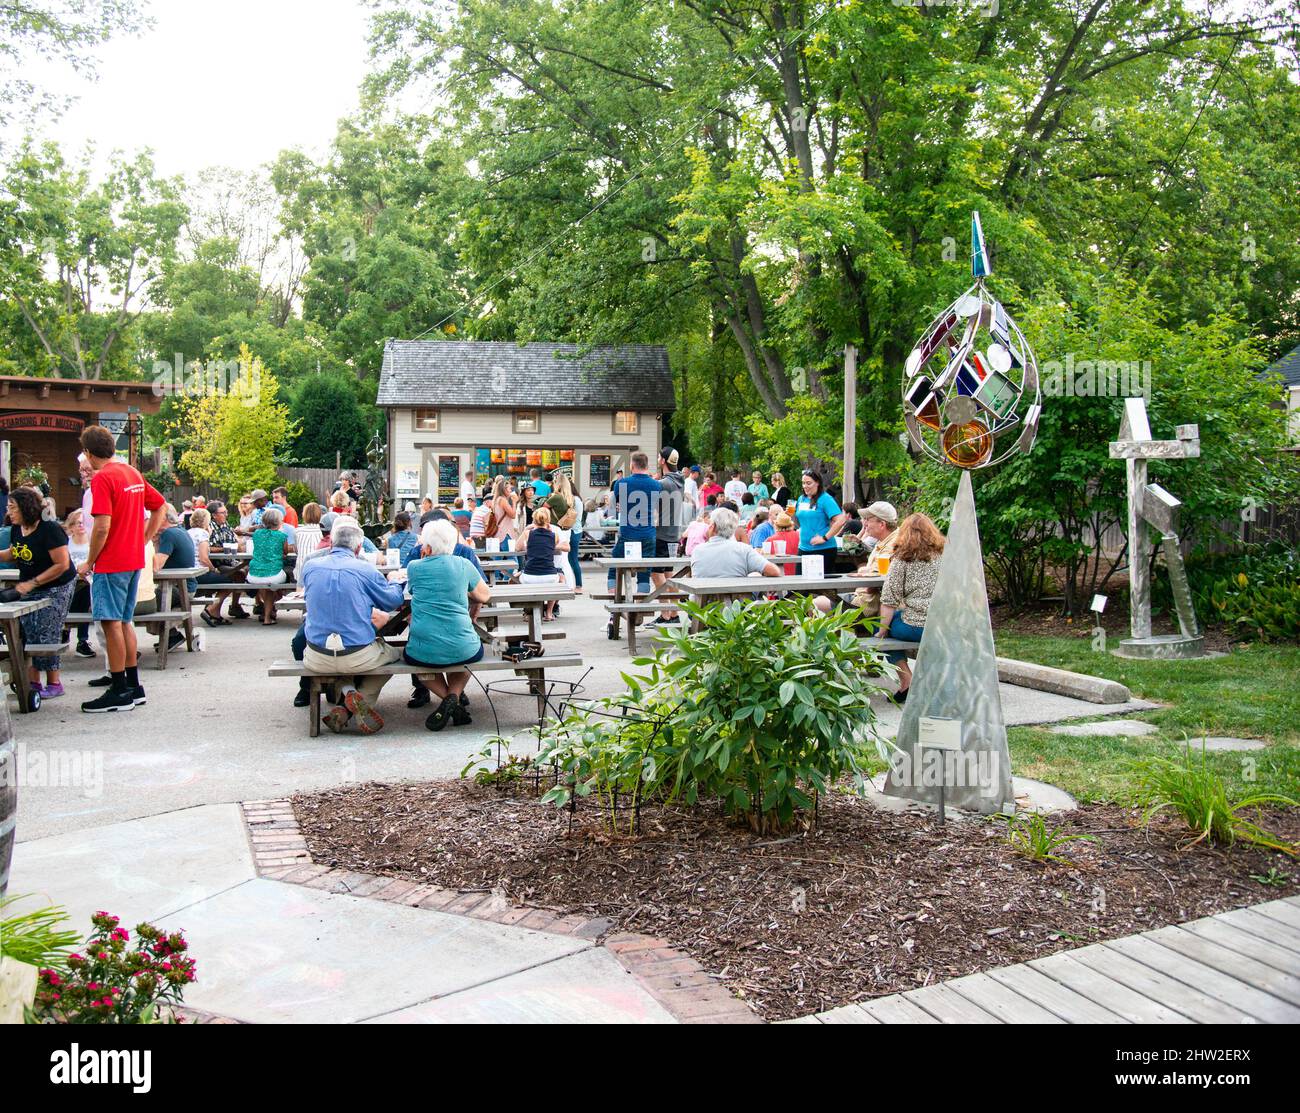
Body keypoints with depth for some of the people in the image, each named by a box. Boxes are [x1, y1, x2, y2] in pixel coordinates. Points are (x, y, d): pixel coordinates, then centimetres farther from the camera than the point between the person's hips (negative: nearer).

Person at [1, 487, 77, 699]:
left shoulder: (49, 530, -21)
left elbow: (62, 565, -23)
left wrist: (32, 583, -23)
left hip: (56, 588, -7)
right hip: (29, 588, 7)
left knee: (46, 634, -7)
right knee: (27, 633, 4)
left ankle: (54, 684, 4)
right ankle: (33, 682, 12)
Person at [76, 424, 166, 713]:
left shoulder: (102, 478, -14)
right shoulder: (133, 473, 10)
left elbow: (102, 527, -19)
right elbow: (160, 507, 17)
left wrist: (89, 562, -8)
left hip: (111, 563, -8)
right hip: (134, 560, 8)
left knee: (111, 622, -3)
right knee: (124, 621, 15)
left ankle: (119, 693, 0)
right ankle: (133, 686, 20)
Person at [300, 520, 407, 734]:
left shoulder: (310, 567, 3)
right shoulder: (366, 569, -6)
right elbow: (394, 600, 6)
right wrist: (396, 582, 30)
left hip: (318, 660, 3)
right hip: (359, 657, -3)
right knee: (391, 654, 28)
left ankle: (348, 691, 8)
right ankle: (351, 708, 6)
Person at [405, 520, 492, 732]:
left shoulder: (414, 567, 2)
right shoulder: (463, 565, 3)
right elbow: (484, 596, 16)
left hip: (424, 653, -1)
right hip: (463, 651, 1)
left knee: (409, 653, 35)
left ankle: (446, 698, 8)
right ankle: (454, 696, 9)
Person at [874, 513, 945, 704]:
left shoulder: (902, 558, -4)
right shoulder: (944, 555, 10)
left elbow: (889, 600, -8)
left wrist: (882, 630, 2)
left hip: (916, 627, -5)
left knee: (879, 626, 20)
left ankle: (907, 682, 10)